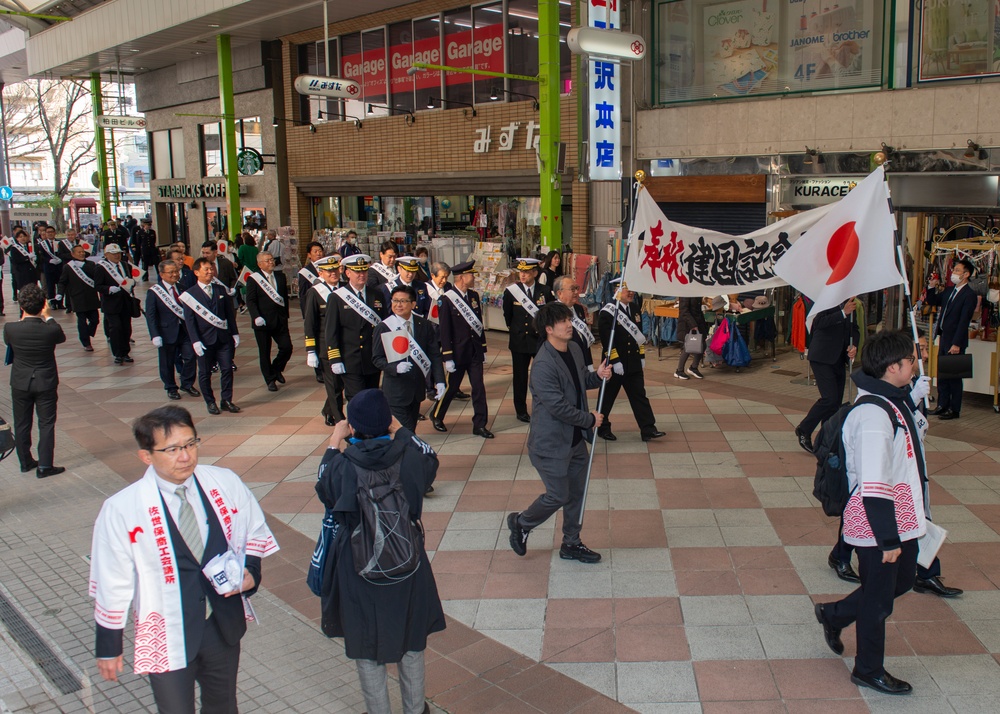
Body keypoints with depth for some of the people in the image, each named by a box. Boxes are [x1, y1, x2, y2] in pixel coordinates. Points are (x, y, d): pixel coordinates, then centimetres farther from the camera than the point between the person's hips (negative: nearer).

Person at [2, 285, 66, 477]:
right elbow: (62, 337, 4)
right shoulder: (51, 330, -20)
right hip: (46, 383, -2)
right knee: (46, 424, 8)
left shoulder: (10, 328, -17)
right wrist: (47, 317, 12)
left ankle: (25, 462, 28)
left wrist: (23, 318, 10)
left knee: (22, 424, 16)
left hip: (20, 384, 2)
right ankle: (45, 466, 9)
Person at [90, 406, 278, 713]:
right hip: (167, 638, -3)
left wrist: (251, 572, -14)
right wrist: (108, 648, -1)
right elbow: (111, 584, -9)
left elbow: (255, 533, 5)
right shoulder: (121, 509, -18)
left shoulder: (226, 484, -11)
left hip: (225, 624, 3)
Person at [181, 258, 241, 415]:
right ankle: (210, 402, 19)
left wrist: (235, 333, 7)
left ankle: (227, 400, 14)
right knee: (205, 373, 6)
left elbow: (230, 313, 11)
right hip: (205, 340, -3)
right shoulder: (190, 295, -4)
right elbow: (189, 320, -7)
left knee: (227, 369, 2)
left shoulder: (221, 290, 8)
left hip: (224, 338, 3)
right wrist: (195, 341, -14)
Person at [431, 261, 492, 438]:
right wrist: (448, 358, -14)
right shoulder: (446, 300, -13)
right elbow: (444, 331, -13)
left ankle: (479, 425, 10)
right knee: (451, 388, 9)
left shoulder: (474, 296, 5)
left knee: (479, 388, 3)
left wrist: (483, 348, 13)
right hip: (458, 353, -5)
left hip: (475, 352, 5)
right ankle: (436, 416, 31)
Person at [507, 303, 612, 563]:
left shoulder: (575, 349, 2)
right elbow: (558, 407, -26)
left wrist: (597, 376, -2)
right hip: (552, 443, -8)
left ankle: (571, 544, 32)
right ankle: (520, 523, 27)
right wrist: (590, 420, -15)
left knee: (577, 493, 16)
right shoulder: (543, 365, -25)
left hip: (576, 439, 8)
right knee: (558, 496, 2)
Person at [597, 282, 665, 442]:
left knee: (640, 396, 5)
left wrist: (642, 356, 14)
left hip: (633, 363, 6)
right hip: (615, 365, -6)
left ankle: (648, 429, 6)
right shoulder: (608, 312, -15)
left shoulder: (636, 309, 9)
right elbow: (606, 339, -18)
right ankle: (602, 428, 22)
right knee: (608, 397, 7)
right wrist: (615, 361, -19)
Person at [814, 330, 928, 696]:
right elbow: (873, 487, -29)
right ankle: (869, 671, 29)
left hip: (901, 518, 9)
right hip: (876, 526, -9)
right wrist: (888, 539, -24)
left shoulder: (897, 402, 5)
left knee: (902, 580, 23)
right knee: (878, 597, 8)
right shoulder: (874, 416, -27)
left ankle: (834, 614, 40)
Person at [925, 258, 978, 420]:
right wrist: (931, 287, 6)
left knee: (954, 375, 0)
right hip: (943, 338, 8)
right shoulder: (949, 291, 11)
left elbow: (964, 321, -18)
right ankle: (943, 405, 22)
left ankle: (954, 410, 8)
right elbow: (932, 301, 24)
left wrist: (957, 344, -21)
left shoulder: (969, 295, -14)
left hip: (955, 341, -8)